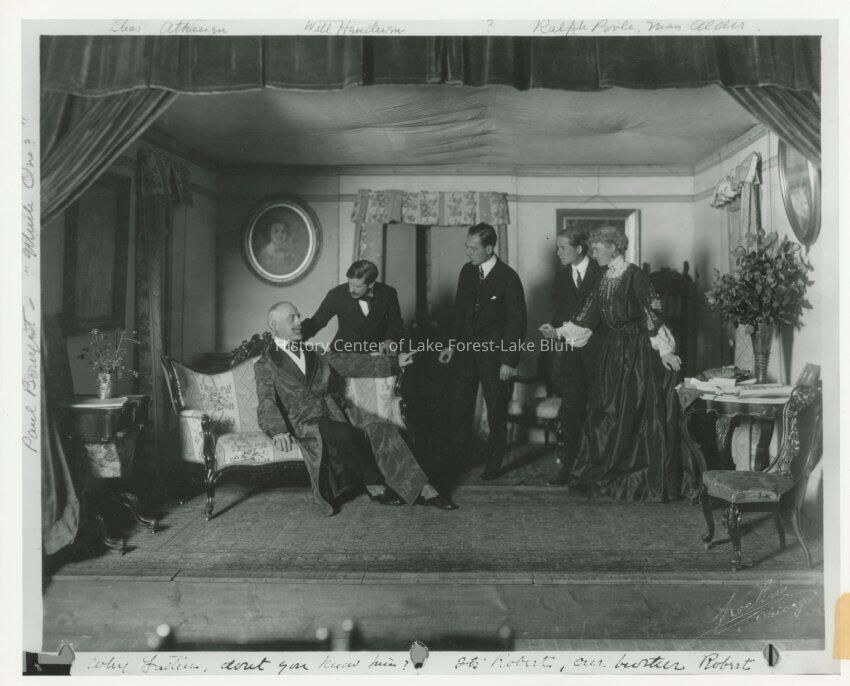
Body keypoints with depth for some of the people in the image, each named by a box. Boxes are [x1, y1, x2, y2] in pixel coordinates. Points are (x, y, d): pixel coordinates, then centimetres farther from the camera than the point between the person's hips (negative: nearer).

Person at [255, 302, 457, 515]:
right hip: (305, 422, -5)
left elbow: (352, 363, 17)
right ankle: (375, 488, -15)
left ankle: (422, 491, -19)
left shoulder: (316, 355, 19)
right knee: (347, 434, -34)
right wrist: (278, 431, -32)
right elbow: (267, 404, -10)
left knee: (382, 429, -18)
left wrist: (395, 362, 11)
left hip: (332, 411, 5)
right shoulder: (265, 365, 3)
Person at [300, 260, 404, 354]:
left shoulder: (388, 294, -8)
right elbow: (315, 322, -4)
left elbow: (396, 323, 3)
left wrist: (390, 340, -18)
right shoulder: (336, 295, -12)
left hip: (377, 352, 1)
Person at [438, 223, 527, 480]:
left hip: (494, 353, -5)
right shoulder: (467, 271, 3)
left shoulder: (508, 278, -14)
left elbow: (517, 322, -12)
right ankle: (452, 457, 25)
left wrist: (509, 361, -13)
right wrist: (451, 344, 8)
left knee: (496, 413, 9)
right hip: (466, 349, 5)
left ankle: (493, 464, 24)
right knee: (460, 407, 12)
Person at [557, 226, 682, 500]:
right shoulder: (605, 280, 11)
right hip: (614, 352, 7)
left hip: (639, 352, -7)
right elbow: (589, 316, 13)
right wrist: (559, 333, 8)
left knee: (638, 414, -2)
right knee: (608, 413, 8)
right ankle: (609, 474, 19)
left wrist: (664, 349, -19)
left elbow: (652, 313, -16)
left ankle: (650, 481, 10)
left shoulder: (635, 275, -11)